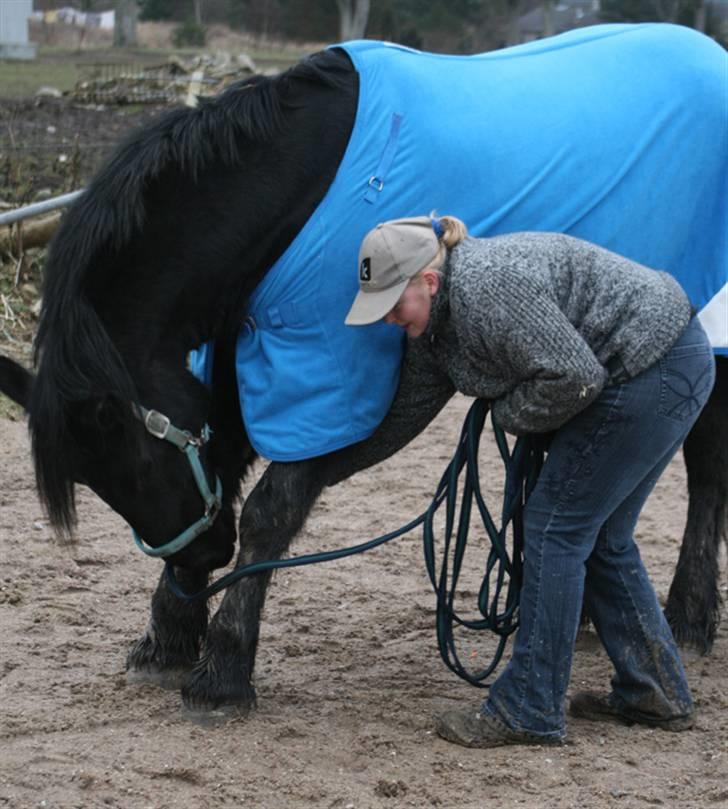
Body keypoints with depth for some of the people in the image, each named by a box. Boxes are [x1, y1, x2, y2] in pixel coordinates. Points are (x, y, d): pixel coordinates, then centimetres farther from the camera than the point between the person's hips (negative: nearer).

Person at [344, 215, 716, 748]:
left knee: (557, 528, -6)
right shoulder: (436, 316, 7)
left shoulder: (487, 290, -25)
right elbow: (411, 403, 16)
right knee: (600, 537, 15)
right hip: (662, 371, 10)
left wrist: (509, 415, -10)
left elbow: (573, 376, -25)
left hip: (656, 373, -10)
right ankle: (655, 695, 25)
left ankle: (530, 713, -1)